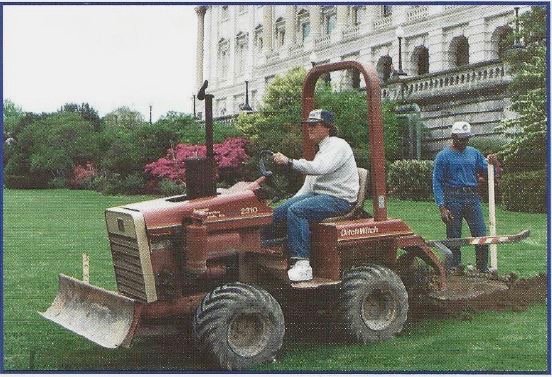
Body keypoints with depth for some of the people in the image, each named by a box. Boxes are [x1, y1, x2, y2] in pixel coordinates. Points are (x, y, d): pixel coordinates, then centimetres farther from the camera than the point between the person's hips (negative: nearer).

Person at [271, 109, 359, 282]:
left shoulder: (338, 146, -8)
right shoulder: (321, 150, 23)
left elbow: (319, 168, -27)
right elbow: (309, 184, 24)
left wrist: (289, 162, -30)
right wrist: (291, 202, 15)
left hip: (339, 199, -9)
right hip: (318, 195, 9)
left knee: (297, 211, -30)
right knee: (278, 213, -4)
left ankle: (302, 265, -32)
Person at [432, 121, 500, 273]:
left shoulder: (474, 153, 13)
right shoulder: (443, 156, 0)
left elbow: (487, 173, 16)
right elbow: (437, 183, -3)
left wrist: (493, 164, -7)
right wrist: (442, 207, -12)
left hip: (472, 198, 4)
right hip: (453, 199, -4)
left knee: (481, 236, 0)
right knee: (454, 238, 1)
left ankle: (483, 268, 12)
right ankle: (453, 269, 11)